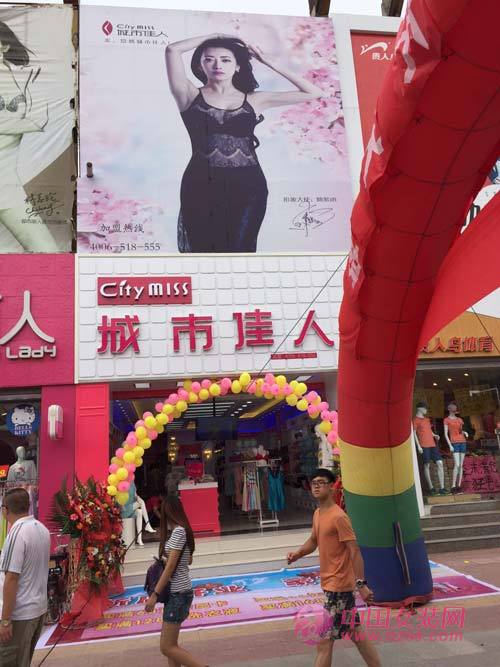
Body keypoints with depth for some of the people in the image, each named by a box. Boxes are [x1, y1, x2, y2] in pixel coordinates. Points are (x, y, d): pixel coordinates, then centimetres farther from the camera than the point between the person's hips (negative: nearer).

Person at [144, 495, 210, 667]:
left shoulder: (178, 531, -19)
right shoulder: (182, 530, 9)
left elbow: (171, 566, -21)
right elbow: (189, 561, 18)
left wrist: (154, 594, -19)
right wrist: (161, 561, 23)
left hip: (178, 593, -9)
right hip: (177, 592, 10)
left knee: (167, 647, -3)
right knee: (170, 644, 15)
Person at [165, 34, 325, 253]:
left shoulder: (253, 100, 13)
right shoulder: (190, 95, 10)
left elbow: (314, 93, 13)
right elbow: (172, 50, -1)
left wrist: (269, 63, 13)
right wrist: (215, 36, 10)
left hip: (247, 186, 1)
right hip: (201, 186, -1)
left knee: (238, 249, -4)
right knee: (203, 249, -3)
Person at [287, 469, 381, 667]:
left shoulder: (338, 517, -20)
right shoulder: (317, 514, 6)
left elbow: (355, 551, -21)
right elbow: (313, 541, 19)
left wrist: (361, 583, -24)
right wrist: (298, 553, 1)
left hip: (337, 585, -9)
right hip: (331, 583, 9)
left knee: (324, 639, -2)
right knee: (354, 633, 20)